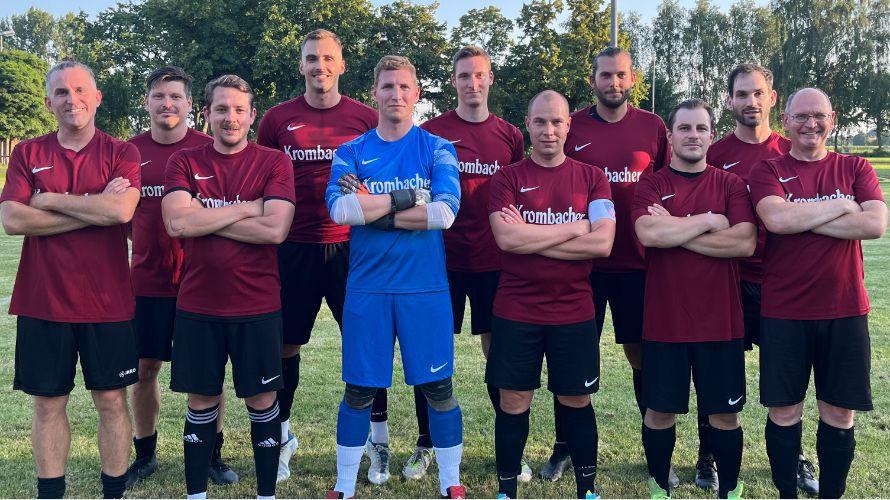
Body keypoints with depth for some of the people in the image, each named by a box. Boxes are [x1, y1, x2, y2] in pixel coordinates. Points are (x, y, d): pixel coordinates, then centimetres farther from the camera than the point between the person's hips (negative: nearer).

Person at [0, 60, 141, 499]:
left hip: (107, 302, -1)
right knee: (48, 402, 10)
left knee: (111, 399, 7)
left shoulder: (121, 154, 0)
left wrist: (50, 201, -10)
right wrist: (95, 209, -13)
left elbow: (121, 210, -19)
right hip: (42, 301, 2)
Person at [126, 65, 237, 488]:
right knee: (144, 369, 9)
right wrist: (146, 242, 1)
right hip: (147, 280, 2)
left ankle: (213, 455, 21)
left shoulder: (208, 149, -2)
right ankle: (145, 454, 27)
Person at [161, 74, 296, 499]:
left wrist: (204, 218, -12)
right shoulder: (184, 162, 4)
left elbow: (275, 229, -16)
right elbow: (176, 223, -13)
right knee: (201, 402, 12)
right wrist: (246, 208, -12)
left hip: (257, 307, -1)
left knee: (262, 401, 8)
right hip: (198, 305, 2)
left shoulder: (274, 162, -2)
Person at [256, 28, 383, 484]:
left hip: (352, 246, -1)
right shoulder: (277, 119, 5)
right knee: (285, 345, 8)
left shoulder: (365, 118, 4)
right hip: (293, 249, 1)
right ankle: (282, 436, 28)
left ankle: (378, 439, 19)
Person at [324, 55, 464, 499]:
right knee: (358, 391, 8)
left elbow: (445, 212, -13)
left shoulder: (437, 149, 3)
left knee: (438, 388, 6)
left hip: (426, 288, -1)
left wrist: (372, 208, -12)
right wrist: (405, 199, -13)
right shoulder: (351, 153, 6)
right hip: (366, 288, 1)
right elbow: (339, 209, -12)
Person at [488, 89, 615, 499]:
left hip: (574, 312, 1)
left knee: (576, 403, 12)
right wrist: (576, 227, -13)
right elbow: (506, 238, -16)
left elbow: (602, 243, -11)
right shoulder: (507, 178, 0)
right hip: (515, 312, 0)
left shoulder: (592, 179, 2)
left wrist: (530, 237, -13)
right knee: (513, 403, 8)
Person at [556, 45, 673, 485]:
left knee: (643, 356, 8)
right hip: (582, 262, 0)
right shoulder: (571, 128, 1)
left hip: (638, 263, 1)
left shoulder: (653, 127, 4)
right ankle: (563, 447, 22)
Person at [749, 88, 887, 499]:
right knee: (784, 411, 7)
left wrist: (802, 218, -13)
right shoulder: (768, 171, 1)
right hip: (783, 311, -2)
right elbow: (776, 219, -19)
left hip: (845, 310, 2)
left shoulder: (855, 168, 7)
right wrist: (841, 206, -9)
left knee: (839, 414, 9)